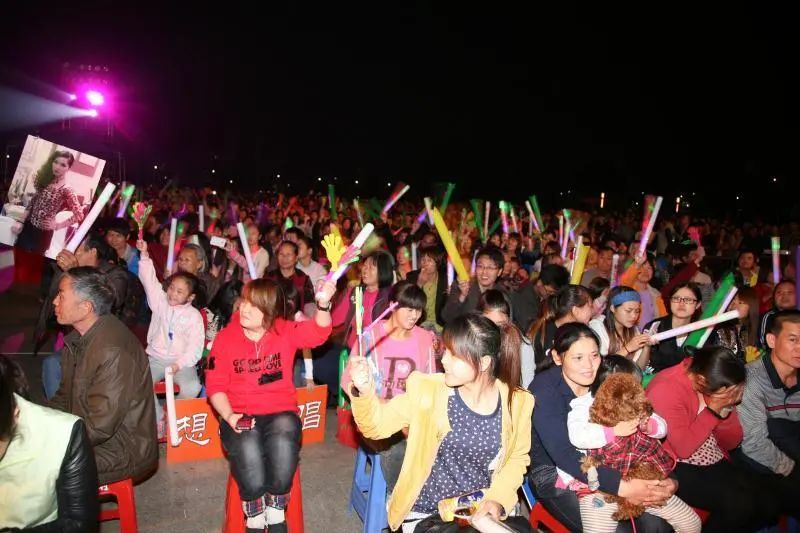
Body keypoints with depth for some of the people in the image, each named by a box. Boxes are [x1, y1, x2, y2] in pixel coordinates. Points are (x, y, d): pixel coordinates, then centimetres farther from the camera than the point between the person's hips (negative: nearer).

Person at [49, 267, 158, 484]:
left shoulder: (112, 352, -28)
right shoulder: (79, 338, 4)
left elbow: (99, 427, -25)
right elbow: (65, 397, 14)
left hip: (121, 451, -9)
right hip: (89, 434, 9)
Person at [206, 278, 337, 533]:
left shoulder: (285, 331, 2)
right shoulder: (225, 338, 2)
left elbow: (317, 332, -15)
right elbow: (215, 386, 2)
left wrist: (323, 304, -35)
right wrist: (229, 416, -14)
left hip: (280, 411, 0)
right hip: (241, 415, 0)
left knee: (283, 443, -31)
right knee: (248, 451, -30)